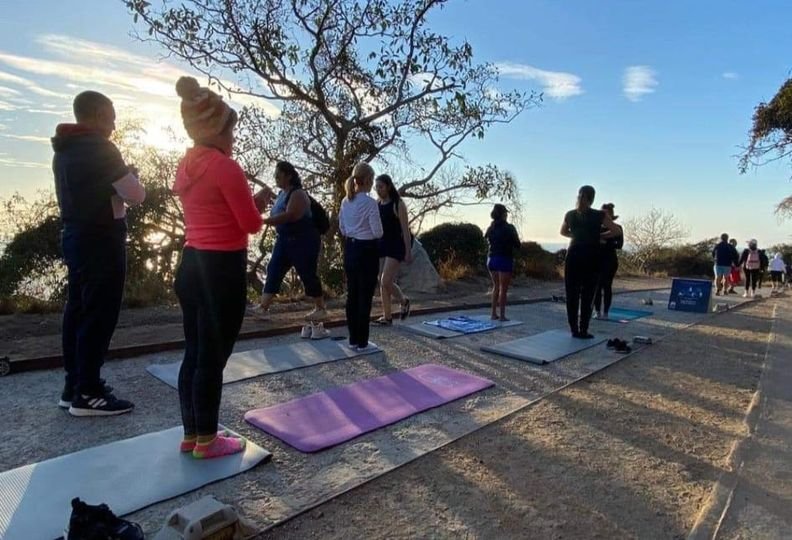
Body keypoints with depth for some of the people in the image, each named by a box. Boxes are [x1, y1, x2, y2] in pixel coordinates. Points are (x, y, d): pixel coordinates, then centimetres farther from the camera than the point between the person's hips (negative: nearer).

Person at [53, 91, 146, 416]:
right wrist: (131, 176, 6)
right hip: (100, 241, -9)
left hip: (75, 236, 9)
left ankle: (73, 386, 19)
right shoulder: (100, 149, -14)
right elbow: (136, 196, -14)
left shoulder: (64, 150, 15)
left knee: (77, 311, 11)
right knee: (99, 315, -5)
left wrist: (120, 178, 17)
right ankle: (87, 393, 1)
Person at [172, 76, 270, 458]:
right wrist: (260, 202, 8)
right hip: (221, 270, -9)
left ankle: (191, 434, 28)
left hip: (191, 265, 9)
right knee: (212, 357, 2)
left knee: (194, 353, 15)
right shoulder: (225, 166, -15)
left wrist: (250, 200, 17)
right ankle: (206, 441, 17)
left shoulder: (185, 167, 11)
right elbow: (251, 224, -11)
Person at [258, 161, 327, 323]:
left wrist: (264, 221, -36)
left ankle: (320, 309, 13)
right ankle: (263, 307, 3)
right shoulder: (283, 193, 12)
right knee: (273, 270, 2)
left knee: (307, 274, -2)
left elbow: (289, 215, -32)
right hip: (284, 240, 9)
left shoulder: (297, 194, -17)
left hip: (303, 240, -9)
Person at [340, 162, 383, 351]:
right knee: (365, 297, 2)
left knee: (352, 295, 13)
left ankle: (353, 339, 21)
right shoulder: (370, 203, -16)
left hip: (350, 249, 7)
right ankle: (361, 341, 10)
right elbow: (378, 232, -15)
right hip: (367, 250, -7)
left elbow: (342, 229, 12)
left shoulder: (345, 202, 5)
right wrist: (368, 231, 5)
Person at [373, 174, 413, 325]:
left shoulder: (398, 204, -8)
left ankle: (404, 301, 17)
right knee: (382, 283, 5)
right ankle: (387, 317, 14)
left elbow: (405, 229, -10)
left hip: (395, 246, -6)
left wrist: (408, 251, -14)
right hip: (381, 245, 6)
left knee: (386, 281, -12)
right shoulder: (377, 205, 9)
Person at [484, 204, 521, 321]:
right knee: (503, 289, 0)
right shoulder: (509, 228, -10)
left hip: (492, 259, 6)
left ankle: (494, 314, 15)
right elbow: (517, 245, -5)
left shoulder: (491, 228, 6)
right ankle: (502, 315, 1)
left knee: (496, 287, 16)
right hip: (505, 260, -6)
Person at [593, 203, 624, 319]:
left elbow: (619, 245, -9)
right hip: (597, 259, 1)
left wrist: (606, 243, -23)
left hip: (610, 260, -1)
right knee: (597, 285, 0)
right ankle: (597, 311, 8)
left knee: (607, 285, 1)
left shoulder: (617, 228, 0)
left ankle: (606, 311, 9)